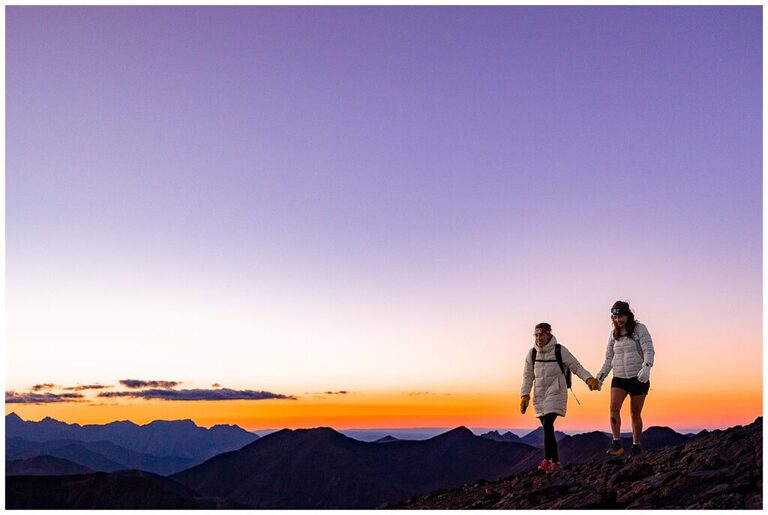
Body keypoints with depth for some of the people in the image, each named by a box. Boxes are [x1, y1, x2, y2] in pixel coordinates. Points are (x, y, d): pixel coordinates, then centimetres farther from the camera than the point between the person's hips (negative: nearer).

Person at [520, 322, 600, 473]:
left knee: (548, 425, -17)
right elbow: (528, 377, 8)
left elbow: (576, 367, -3)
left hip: (555, 394, -4)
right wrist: (525, 395, -1)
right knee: (547, 428, 7)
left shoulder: (560, 351, -7)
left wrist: (589, 379, -18)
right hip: (539, 396, 4)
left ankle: (547, 459, -10)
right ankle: (555, 461, 19)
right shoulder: (532, 353, 4)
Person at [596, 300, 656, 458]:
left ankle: (636, 445, 22)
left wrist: (646, 367, -31)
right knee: (613, 407, -18)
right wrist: (601, 376, 5)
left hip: (638, 378, -3)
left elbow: (649, 350, -13)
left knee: (635, 414, 5)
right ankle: (617, 444, -16)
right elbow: (609, 358, 15)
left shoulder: (639, 329, -4)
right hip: (619, 378, 3)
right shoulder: (613, 334, 10)